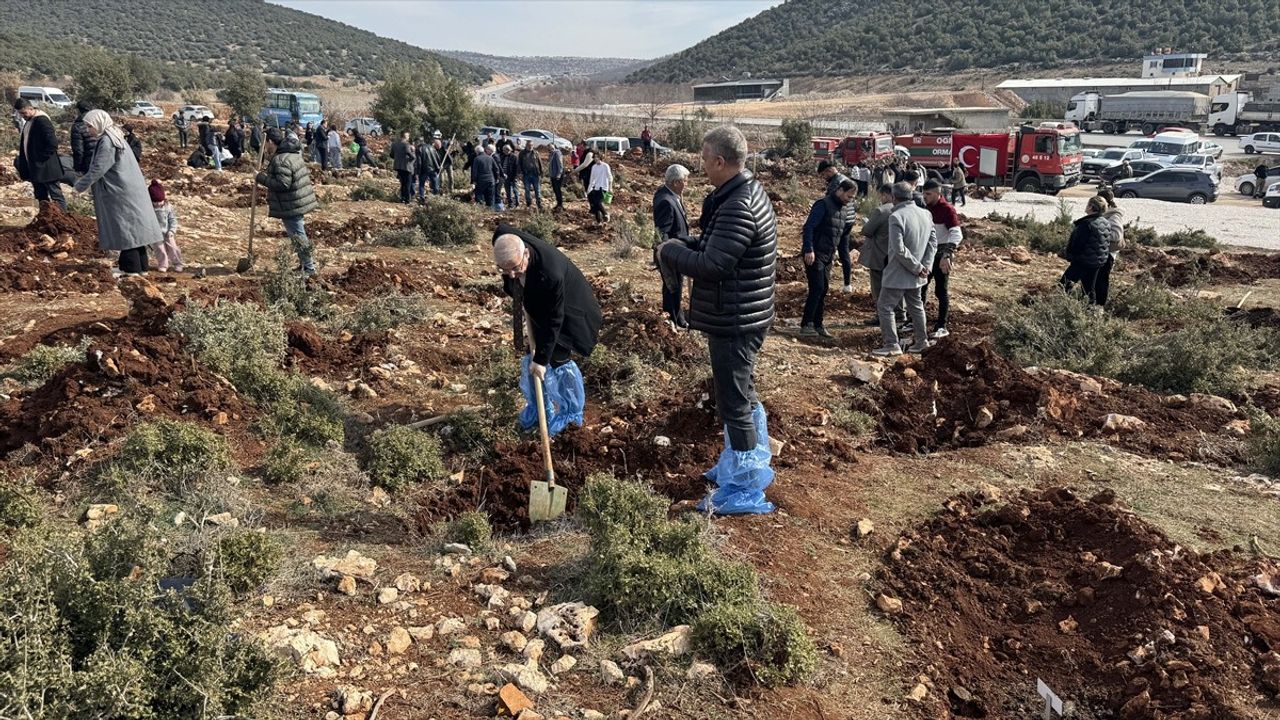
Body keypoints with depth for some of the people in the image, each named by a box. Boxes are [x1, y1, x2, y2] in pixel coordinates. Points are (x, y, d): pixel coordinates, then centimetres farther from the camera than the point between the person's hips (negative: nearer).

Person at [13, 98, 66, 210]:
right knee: (41, 197, 15)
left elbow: (52, 143, -23)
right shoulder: (28, 121, 13)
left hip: (46, 168, -10)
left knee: (56, 196, -5)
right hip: (35, 168, 10)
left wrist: (41, 158, -17)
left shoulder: (42, 120, -16)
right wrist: (21, 162, 14)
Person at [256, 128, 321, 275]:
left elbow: (282, 184, -27)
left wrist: (263, 179, -14)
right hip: (300, 202, 10)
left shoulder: (280, 160, -21)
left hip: (291, 206, -10)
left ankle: (309, 268, 1)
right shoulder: (294, 154, 10)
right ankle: (305, 265, 28)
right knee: (299, 233, 19)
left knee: (297, 235, -3)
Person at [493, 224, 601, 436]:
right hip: (537, 309, 6)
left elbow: (553, 320, -32)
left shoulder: (550, 274, -44)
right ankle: (536, 406, 31)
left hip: (566, 311, -6)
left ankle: (571, 412, 22)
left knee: (558, 360, 0)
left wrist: (541, 359, -25)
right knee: (531, 359, 11)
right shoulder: (503, 241, -28)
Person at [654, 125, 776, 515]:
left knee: (734, 402, -1)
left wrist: (670, 252, -12)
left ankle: (745, 489, 10)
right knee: (743, 395, 23)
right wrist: (687, 247, 2)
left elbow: (711, 266, -27)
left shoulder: (738, 208, -24)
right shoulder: (749, 192, 9)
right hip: (743, 317, 11)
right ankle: (750, 465, 40)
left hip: (733, 322, -11)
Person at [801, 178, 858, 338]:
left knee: (823, 290, 8)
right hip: (814, 254, -9)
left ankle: (818, 325, 14)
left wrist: (833, 253, 17)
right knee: (817, 288, -13)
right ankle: (806, 324, -9)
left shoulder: (841, 208, 15)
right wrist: (809, 250, -23)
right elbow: (809, 227, -18)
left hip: (827, 256, 9)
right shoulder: (823, 204, -12)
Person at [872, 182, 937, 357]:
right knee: (916, 306, 21)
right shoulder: (925, 214, 4)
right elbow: (933, 242, 5)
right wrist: (925, 265, -1)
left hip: (898, 274, -8)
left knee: (885, 307, 2)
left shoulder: (896, 217, -20)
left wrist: (918, 267, -16)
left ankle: (892, 345, 1)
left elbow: (899, 249, -25)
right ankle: (922, 341, 31)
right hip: (915, 276, 8)